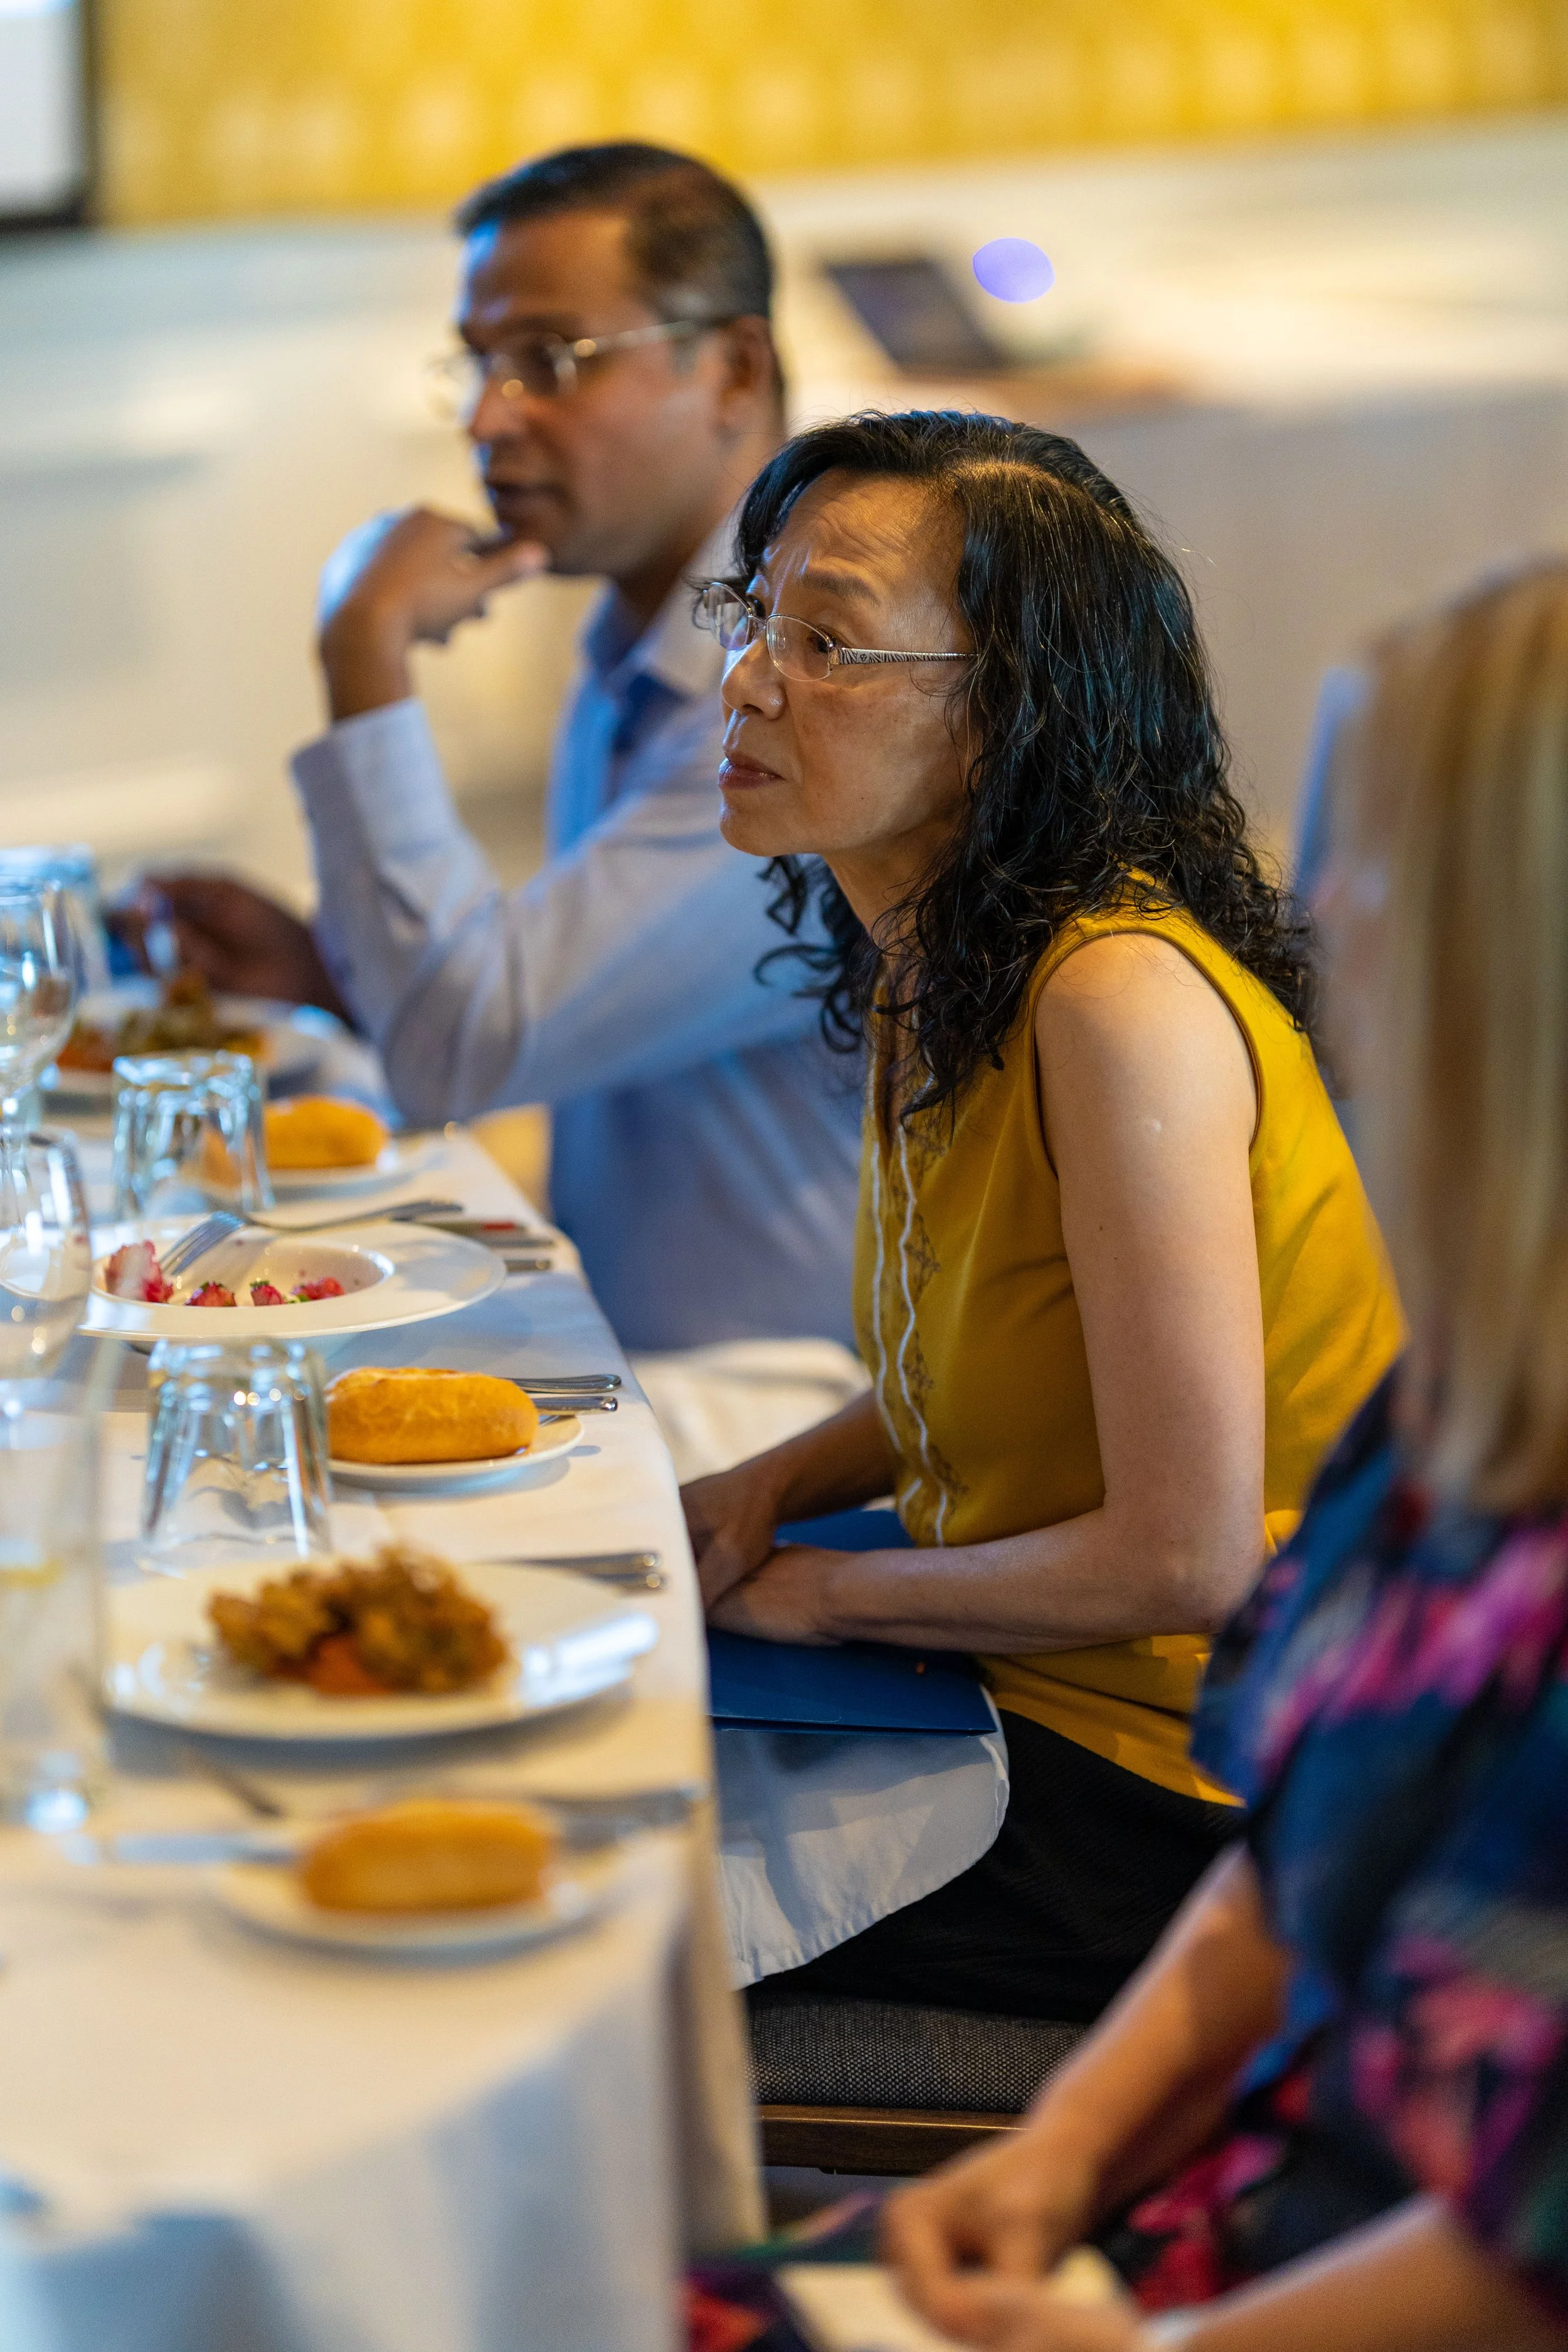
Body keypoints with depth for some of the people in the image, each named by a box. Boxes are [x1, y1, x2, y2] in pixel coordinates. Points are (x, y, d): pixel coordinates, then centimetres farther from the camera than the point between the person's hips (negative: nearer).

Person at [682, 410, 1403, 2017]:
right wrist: (763, 1494, 0)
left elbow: (1184, 1560, -25)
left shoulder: (1128, 1008, -26)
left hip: (1166, 1800, -8)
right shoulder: (936, 970, 2)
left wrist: (814, 1592, -12)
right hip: (1015, 1676, 8)